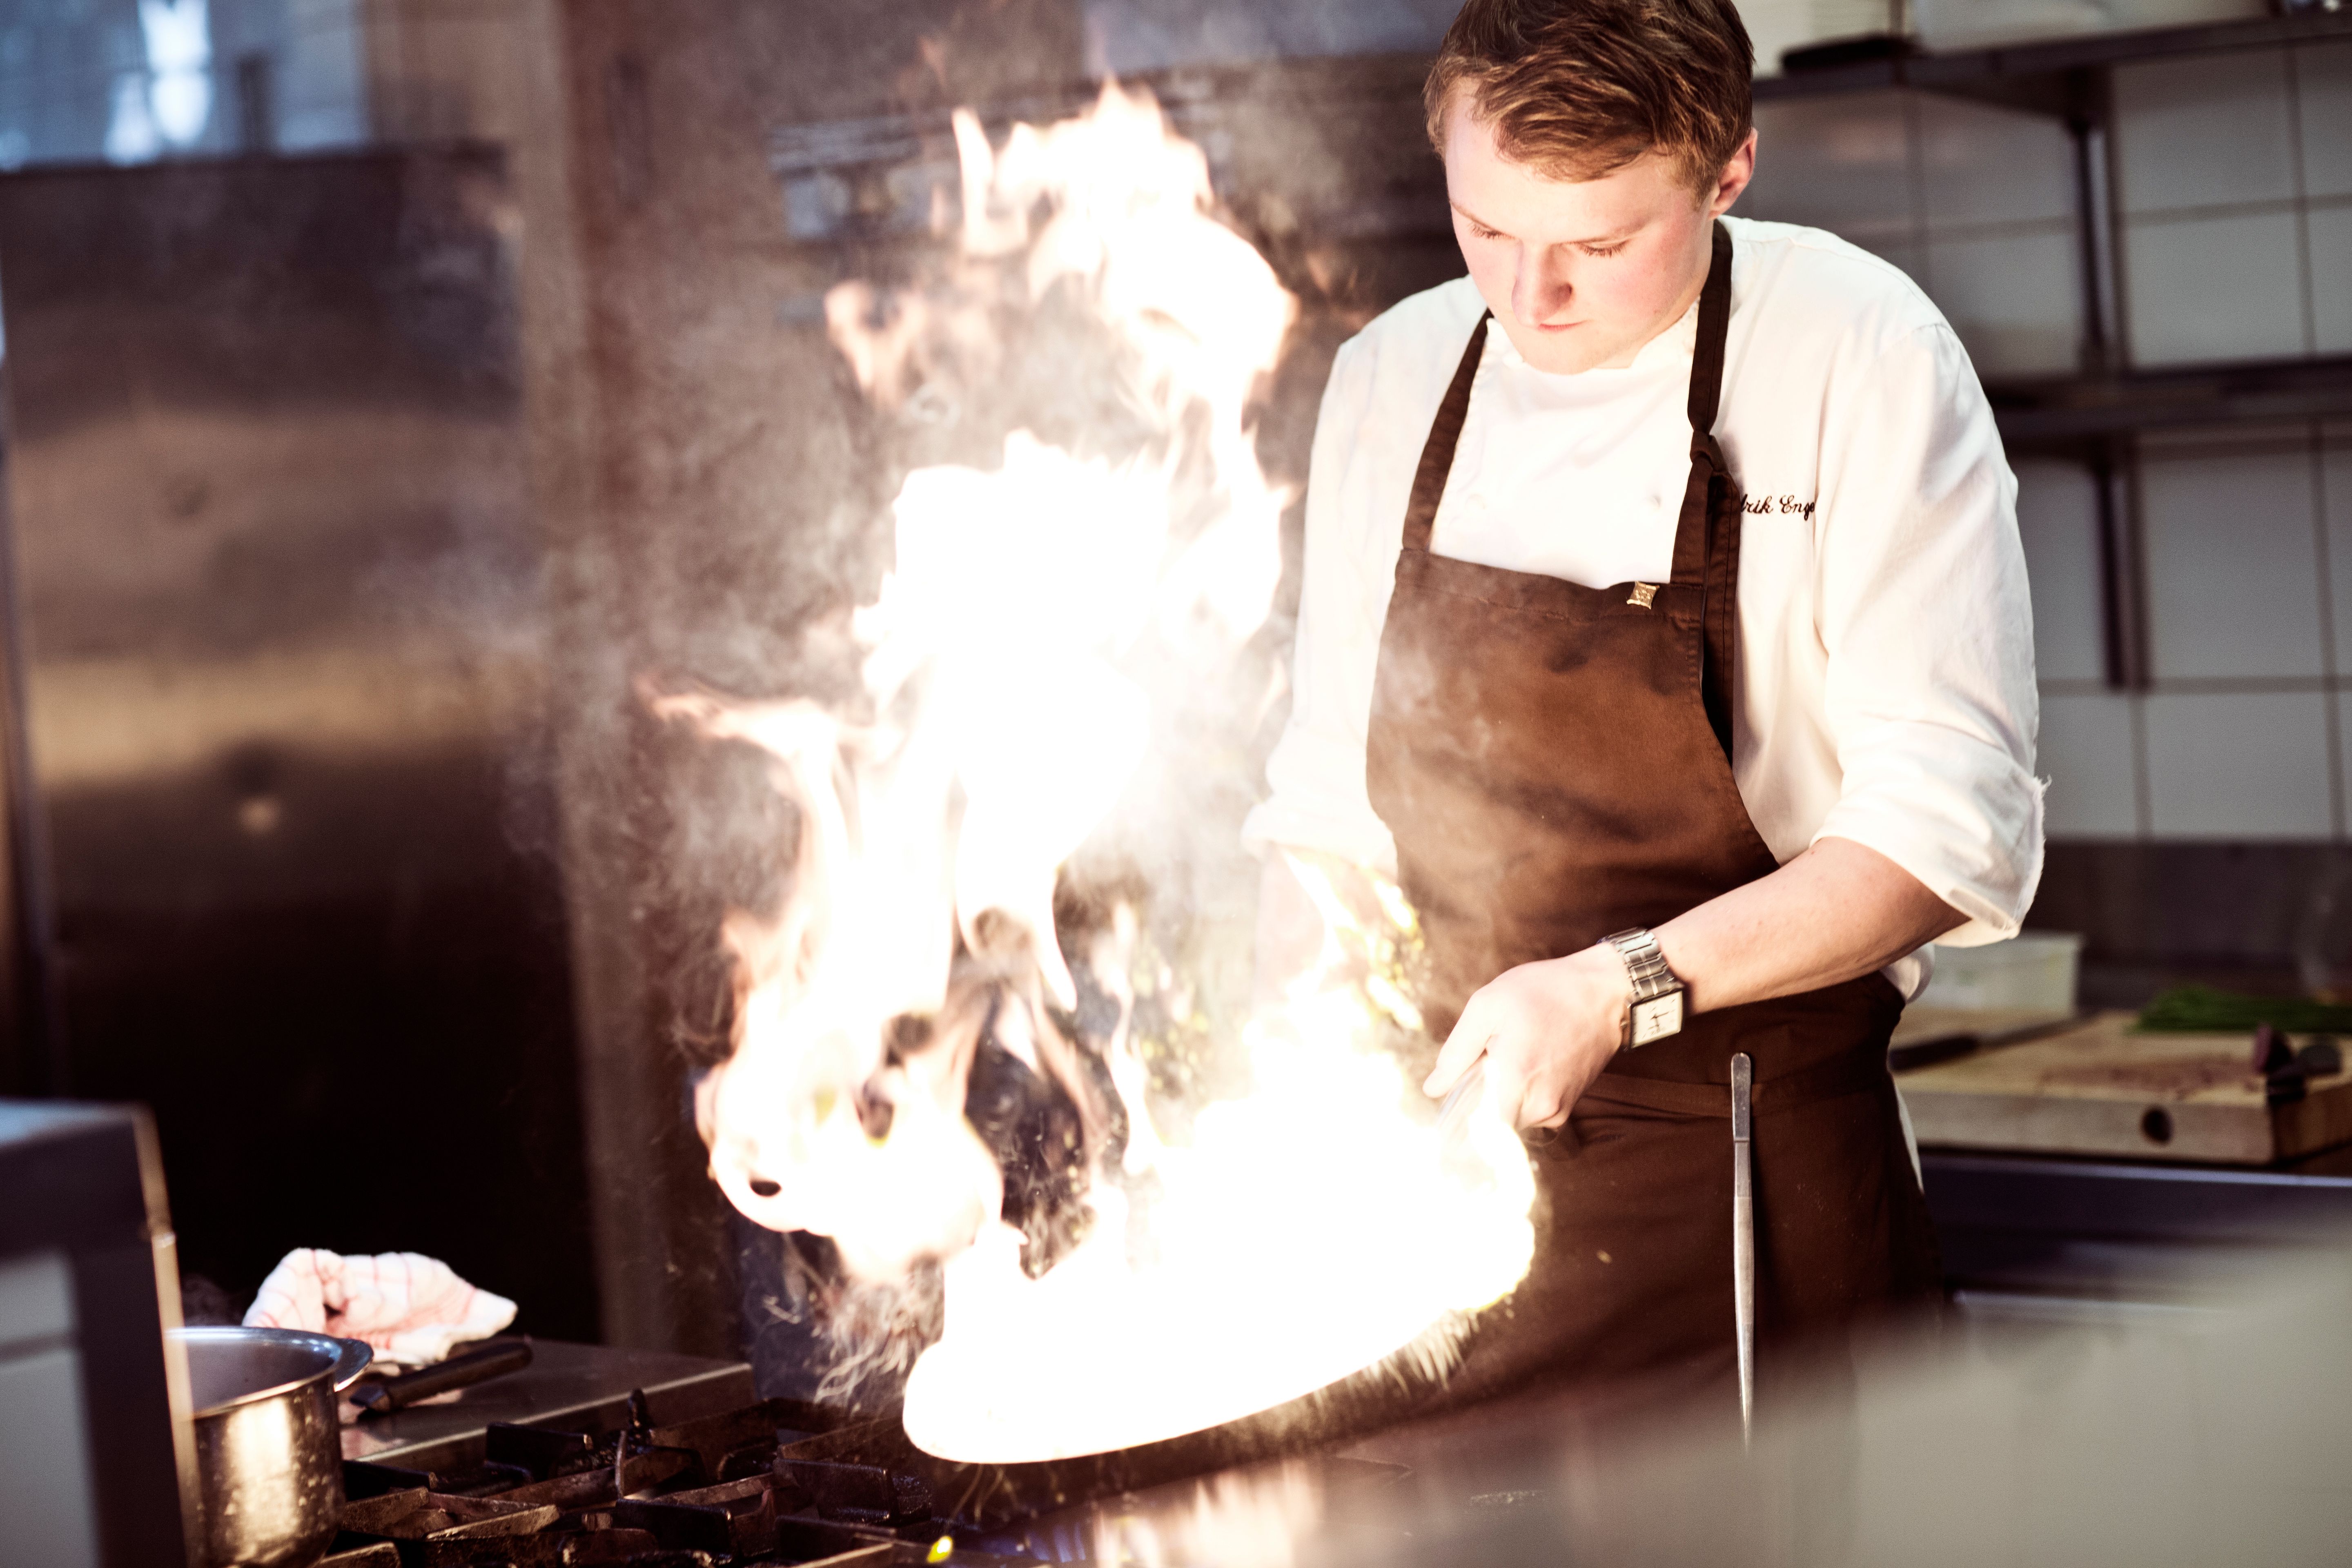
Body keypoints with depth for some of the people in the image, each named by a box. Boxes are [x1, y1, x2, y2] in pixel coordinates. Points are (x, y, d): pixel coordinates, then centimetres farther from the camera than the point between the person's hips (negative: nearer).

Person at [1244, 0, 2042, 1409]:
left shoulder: (1865, 360, -9)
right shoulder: (1389, 380, 6)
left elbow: (1954, 830, -13)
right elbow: (1325, 810, 11)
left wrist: (1624, 988, -22)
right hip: (1437, 1175, 4)